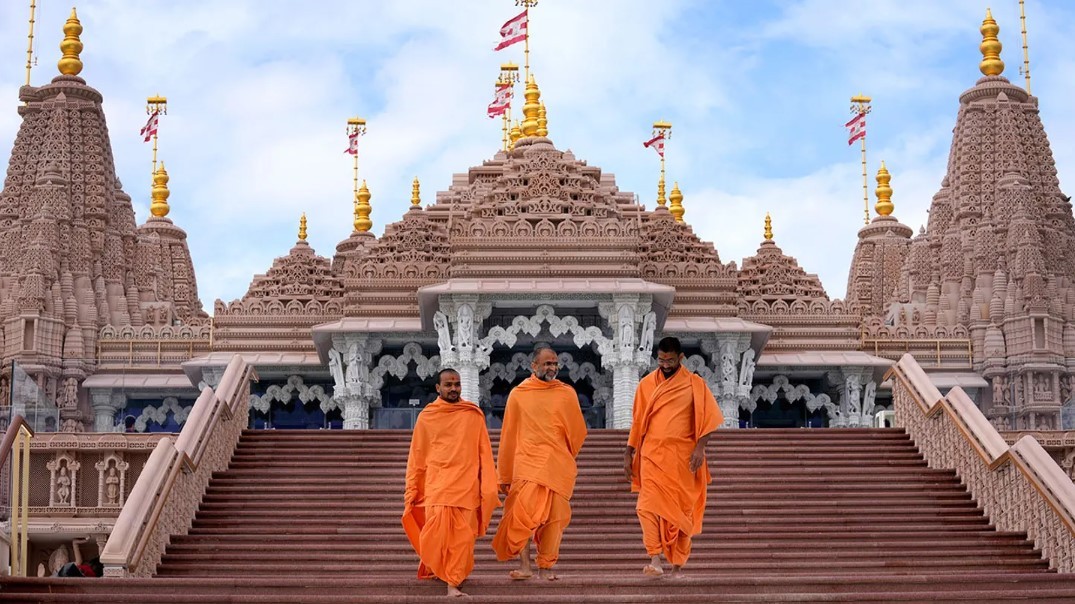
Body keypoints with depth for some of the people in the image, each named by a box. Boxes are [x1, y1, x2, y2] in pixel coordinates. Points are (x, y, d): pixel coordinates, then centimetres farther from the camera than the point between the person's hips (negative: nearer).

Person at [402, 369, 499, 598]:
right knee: (439, 534, -8)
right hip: (437, 486, -1)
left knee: (462, 538, -1)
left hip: (466, 487, 1)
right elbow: (416, 457, 8)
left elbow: (484, 452, 7)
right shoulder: (426, 417, 7)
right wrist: (411, 489, 4)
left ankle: (452, 582, 12)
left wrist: (489, 488, 0)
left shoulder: (474, 415, 8)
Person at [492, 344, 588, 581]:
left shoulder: (567, 393, 6)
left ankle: (546, 567, 12)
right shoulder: (518, 394, 5)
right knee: (524, 513, -16)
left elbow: (578, 432, 15)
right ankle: (524, 564, -9)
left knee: (554, 519, 1)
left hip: (558, 468, 1)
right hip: (527, 464, -1)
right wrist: (504, 475, 11)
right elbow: (508, 437, 9)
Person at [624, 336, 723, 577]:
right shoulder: (646, 384, 8)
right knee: (648, 506, -15)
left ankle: (677, 565, 10)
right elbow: (637, 421, 12)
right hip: (652, 455, 1)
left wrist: (699, 447, -15)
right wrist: (628, 454, 9)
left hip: (682, 458, -1)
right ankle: (655, 560, -18)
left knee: (681, 511, 2)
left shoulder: (694, 384, 1)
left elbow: (708, 418, -2)